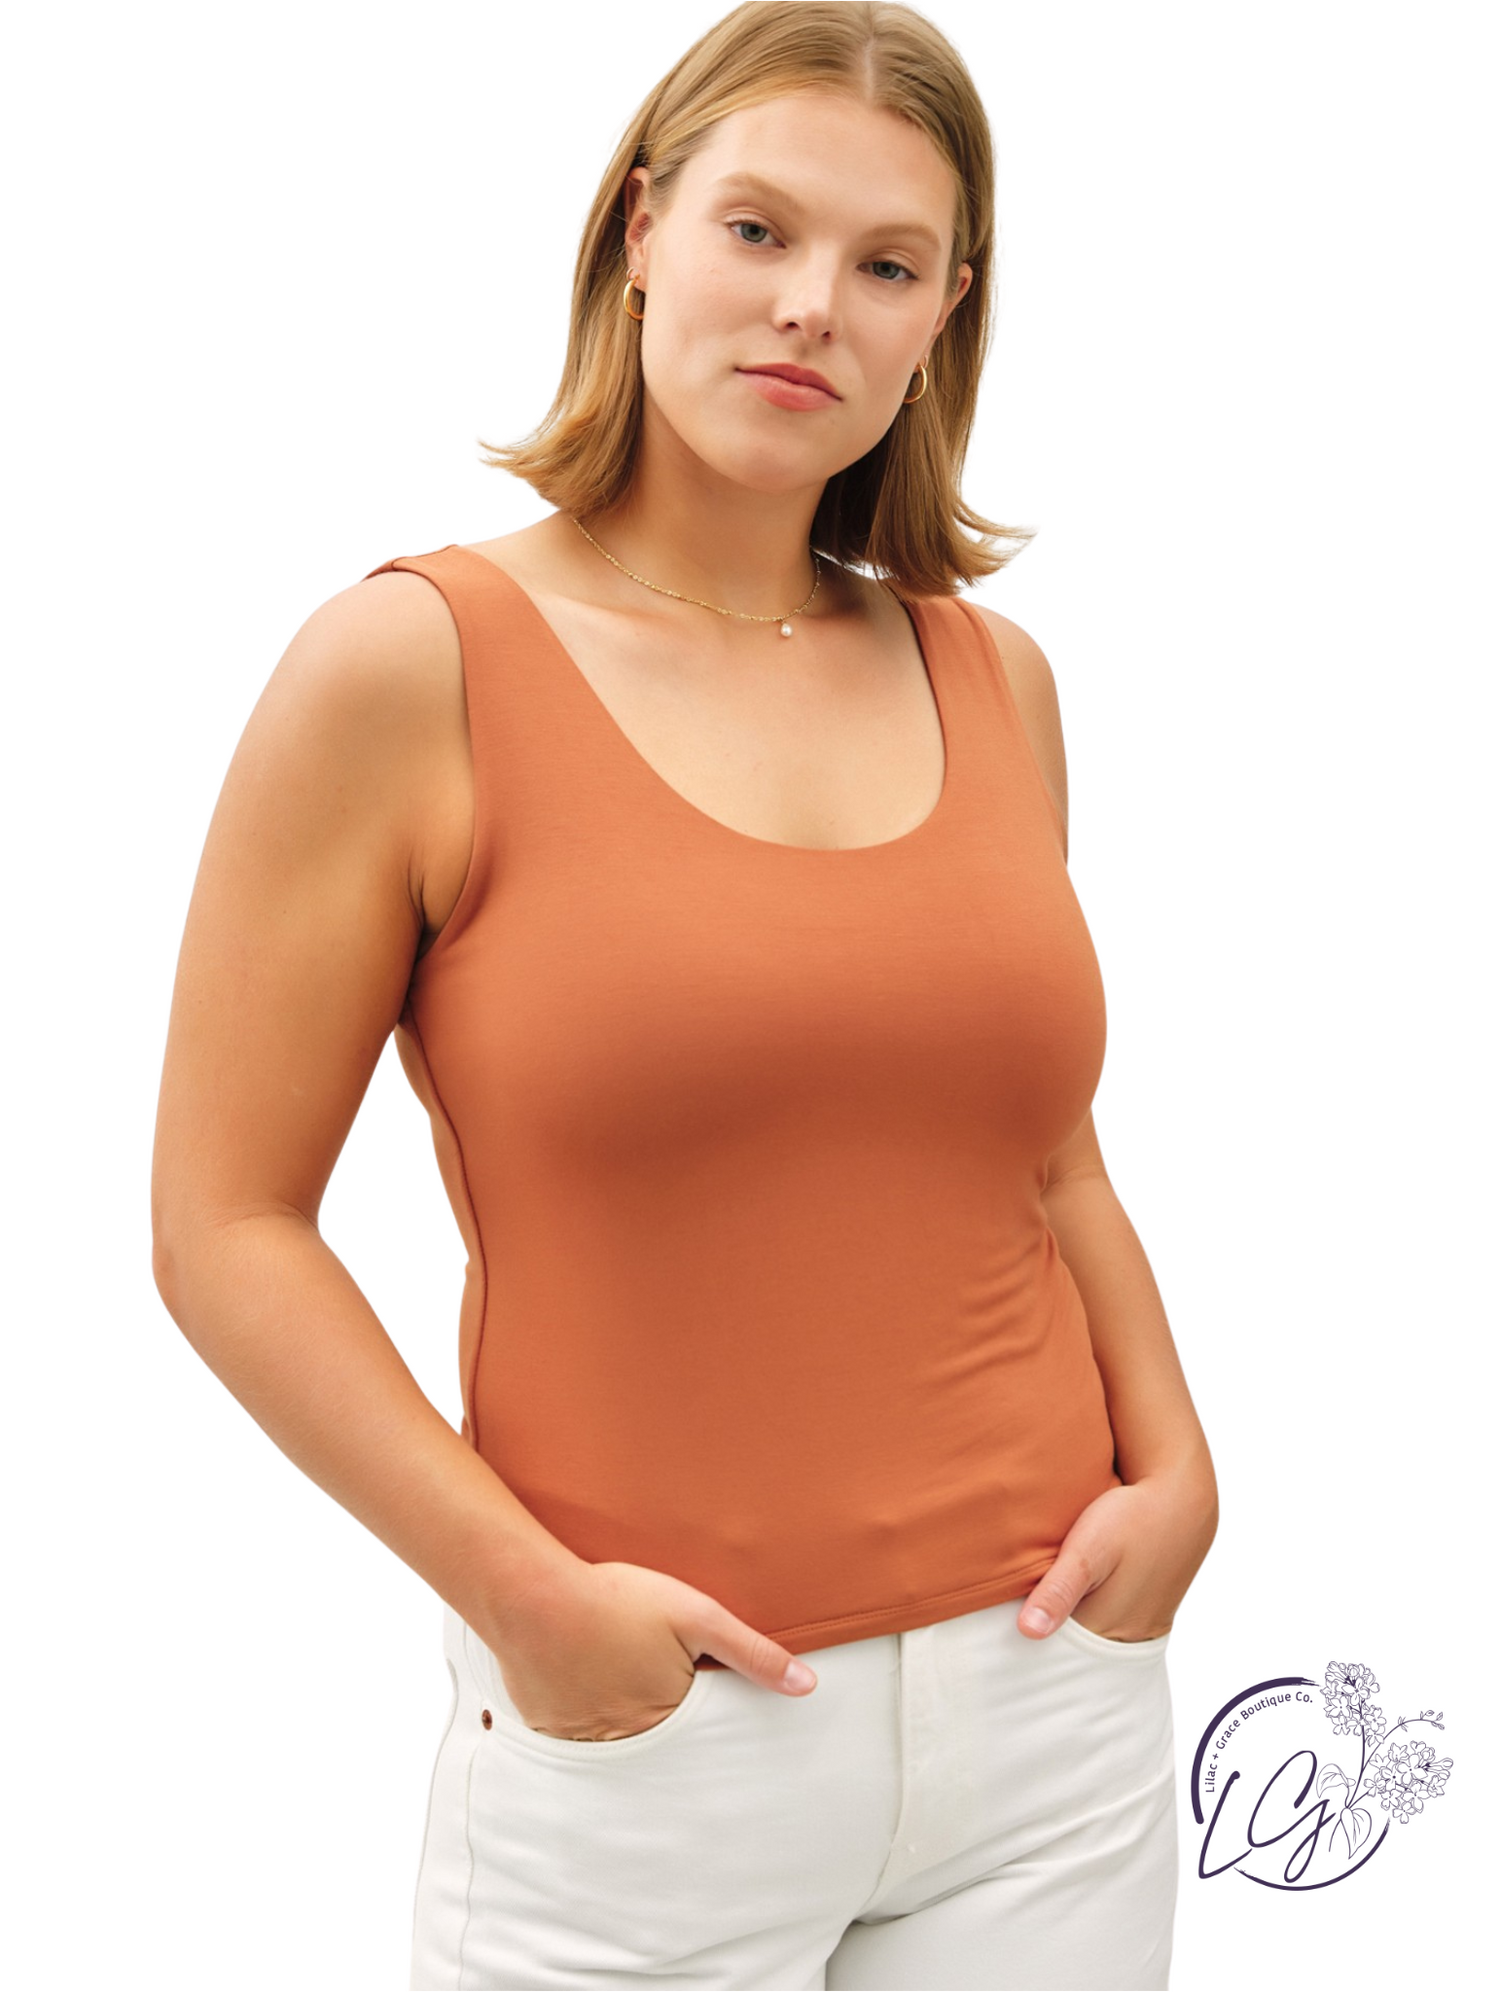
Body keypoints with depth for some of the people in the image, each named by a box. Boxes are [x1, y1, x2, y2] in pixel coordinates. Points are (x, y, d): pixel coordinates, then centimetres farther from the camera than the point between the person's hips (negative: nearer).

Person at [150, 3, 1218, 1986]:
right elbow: (225, 1223, -9)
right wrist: (524, 1593, -15)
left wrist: (1174, 1464, 1)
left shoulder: (991, 673, 5)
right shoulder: (410, 662, -9)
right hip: (644, 1742, -4)